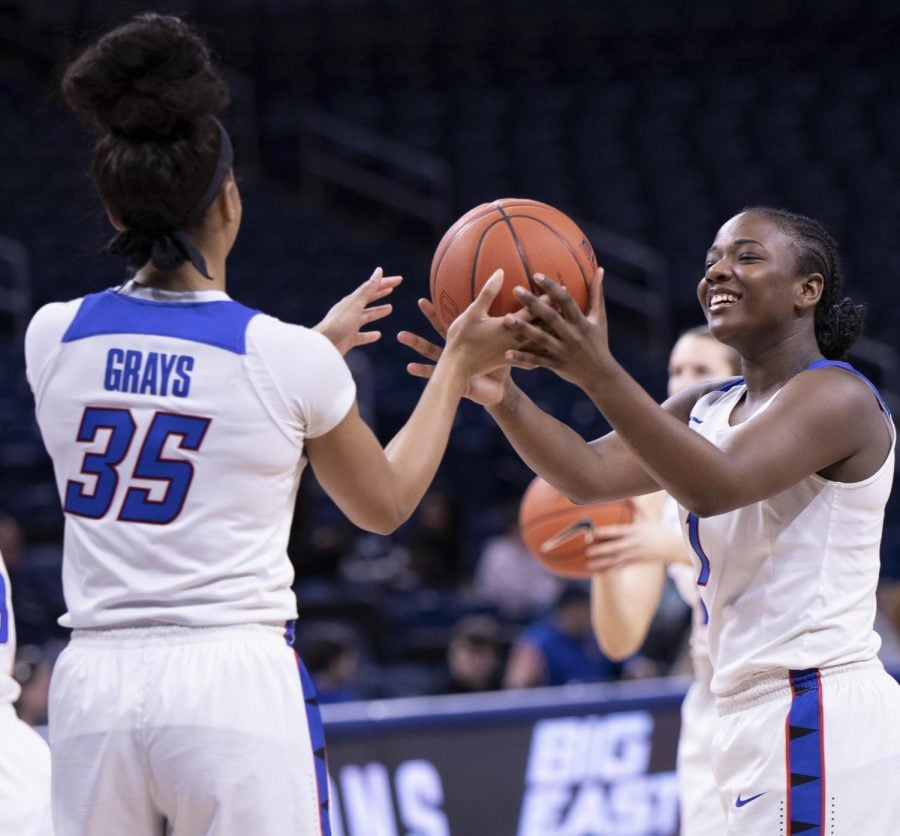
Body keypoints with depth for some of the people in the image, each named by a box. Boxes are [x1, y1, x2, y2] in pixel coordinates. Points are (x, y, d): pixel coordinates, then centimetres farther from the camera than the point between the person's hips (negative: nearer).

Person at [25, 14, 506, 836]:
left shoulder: (55, 337, 3)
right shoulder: (287, 356, -5)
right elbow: (384, 503, 12)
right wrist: (458, 362, 21)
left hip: (93, 687, 3)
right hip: (237, 684, -3)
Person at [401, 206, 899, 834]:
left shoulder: (837, 395, -10)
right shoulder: (708, 408, 18)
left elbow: (717, 486, -27)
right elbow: (591, 474, 3)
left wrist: (600, 375, -38)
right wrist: (503, 398, -16)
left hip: (818, 718, -9)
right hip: (754, 713, 9)